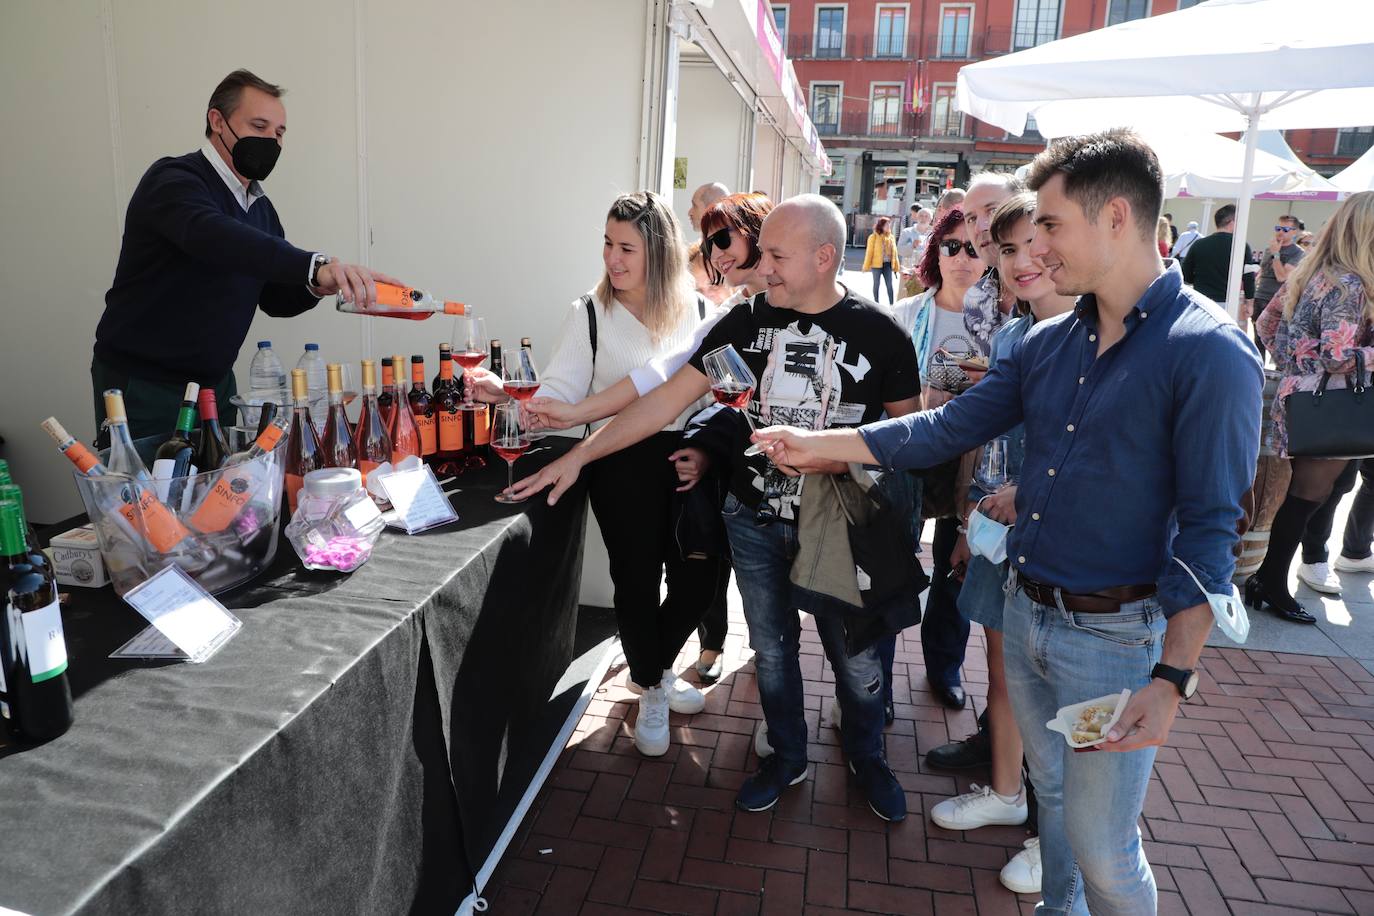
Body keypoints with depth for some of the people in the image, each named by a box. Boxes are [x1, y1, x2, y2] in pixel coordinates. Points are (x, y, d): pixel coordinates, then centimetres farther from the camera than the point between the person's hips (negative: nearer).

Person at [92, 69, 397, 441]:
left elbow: (274, 298, 9)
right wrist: (315, 264, -52)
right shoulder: (173, 180, -16)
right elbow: (213, 236, -39)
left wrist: (313, 288, -14)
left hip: (215, 381, 7)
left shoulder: (260, 206, 9)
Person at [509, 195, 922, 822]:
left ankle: (866, 758, 41)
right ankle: (787, 757, 41)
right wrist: (579, 455, -10)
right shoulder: (748, 320, -5)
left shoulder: (879, 334, -11)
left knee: (856, 656, 12)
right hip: (754, 521, 2)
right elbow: (666, 399, -6)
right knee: (772, 649, 17)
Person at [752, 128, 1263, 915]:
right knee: (1052, 791, 23)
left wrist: (1173, 677, -20)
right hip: (1025, 612, 6)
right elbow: (948, 429, 6)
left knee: (1103, 848, 6)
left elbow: (1210, 530, -17)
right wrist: (816, 445, 3)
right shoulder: (1048, 342, 4)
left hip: (1116, 638, -6)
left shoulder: (1209, 353, -17)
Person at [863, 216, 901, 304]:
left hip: (887, 264, 4)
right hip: (877, 264, -4)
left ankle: (892, 304, 5)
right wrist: (866, 266, -7)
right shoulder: (873, 237, -5)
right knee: (876, 284, 7)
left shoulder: (890, 237, 8)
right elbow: (870, 252, -5)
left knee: (890, 285, 1)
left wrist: (896, 264, 7)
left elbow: (894, 251, 10)